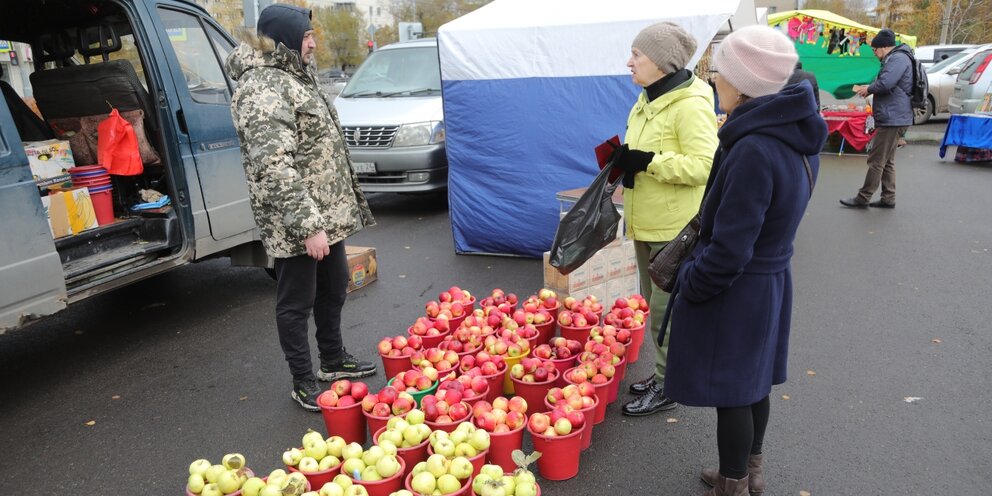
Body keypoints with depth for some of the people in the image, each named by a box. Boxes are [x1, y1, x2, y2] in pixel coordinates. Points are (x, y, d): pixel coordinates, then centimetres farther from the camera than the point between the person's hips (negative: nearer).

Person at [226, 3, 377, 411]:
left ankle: (333, 360, 39)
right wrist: (307, 225, -26)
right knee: (297, 301, 5)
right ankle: (303, 383, 21)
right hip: (294, 223, -10)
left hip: (328, 211, 10)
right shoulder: (262, 88, -18)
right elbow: (274, 167, -25)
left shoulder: (295, 75, 13)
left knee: (334, 288, 20)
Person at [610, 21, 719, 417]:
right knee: (655, 305, 19)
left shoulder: (690, 105, -19)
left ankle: (667, 388, 17)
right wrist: (627, 159, 2)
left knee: (667, 308, 1)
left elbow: (704, 165, -26)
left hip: (675, 227, -9)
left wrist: (648, 161, -27)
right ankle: (664, 374, 34)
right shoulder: (648, 99, 10)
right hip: (648, 222, 9)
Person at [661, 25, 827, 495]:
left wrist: (688, 289, -10)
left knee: (730, 392, 8)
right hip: (771, 279, 9)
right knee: (754, 381, 23)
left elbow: (729, 250, -26)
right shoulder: (796, 135, 1)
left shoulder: (753, 151, -28)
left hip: (735, 292, -9)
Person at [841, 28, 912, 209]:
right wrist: (868, 89, 7)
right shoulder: (895, 59, 20)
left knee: (876, 160, -7)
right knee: (887, 161, 14)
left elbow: (885, 83, -26)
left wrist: (868, 88, -7)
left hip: (893, 119, -11)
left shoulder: (898, 58, -14)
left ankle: (863, 198, -2)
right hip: (892, 118, 11)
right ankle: (888, 198, 19)